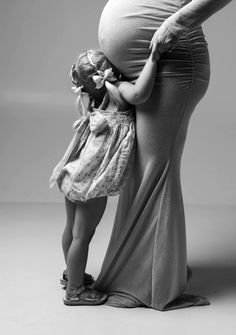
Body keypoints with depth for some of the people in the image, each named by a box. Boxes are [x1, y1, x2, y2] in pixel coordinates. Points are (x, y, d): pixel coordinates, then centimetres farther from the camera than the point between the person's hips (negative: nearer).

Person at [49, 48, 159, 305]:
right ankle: (75, 291, 20)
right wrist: (153, 57, -28)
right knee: (82, 235, 5)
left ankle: (71, 274, 45)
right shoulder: (118, 91, -16)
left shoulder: (95, 101, 8)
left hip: (74, 174, 8)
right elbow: (139, 94, -37)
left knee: (71, 228, 24)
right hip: (92, 181, -8)